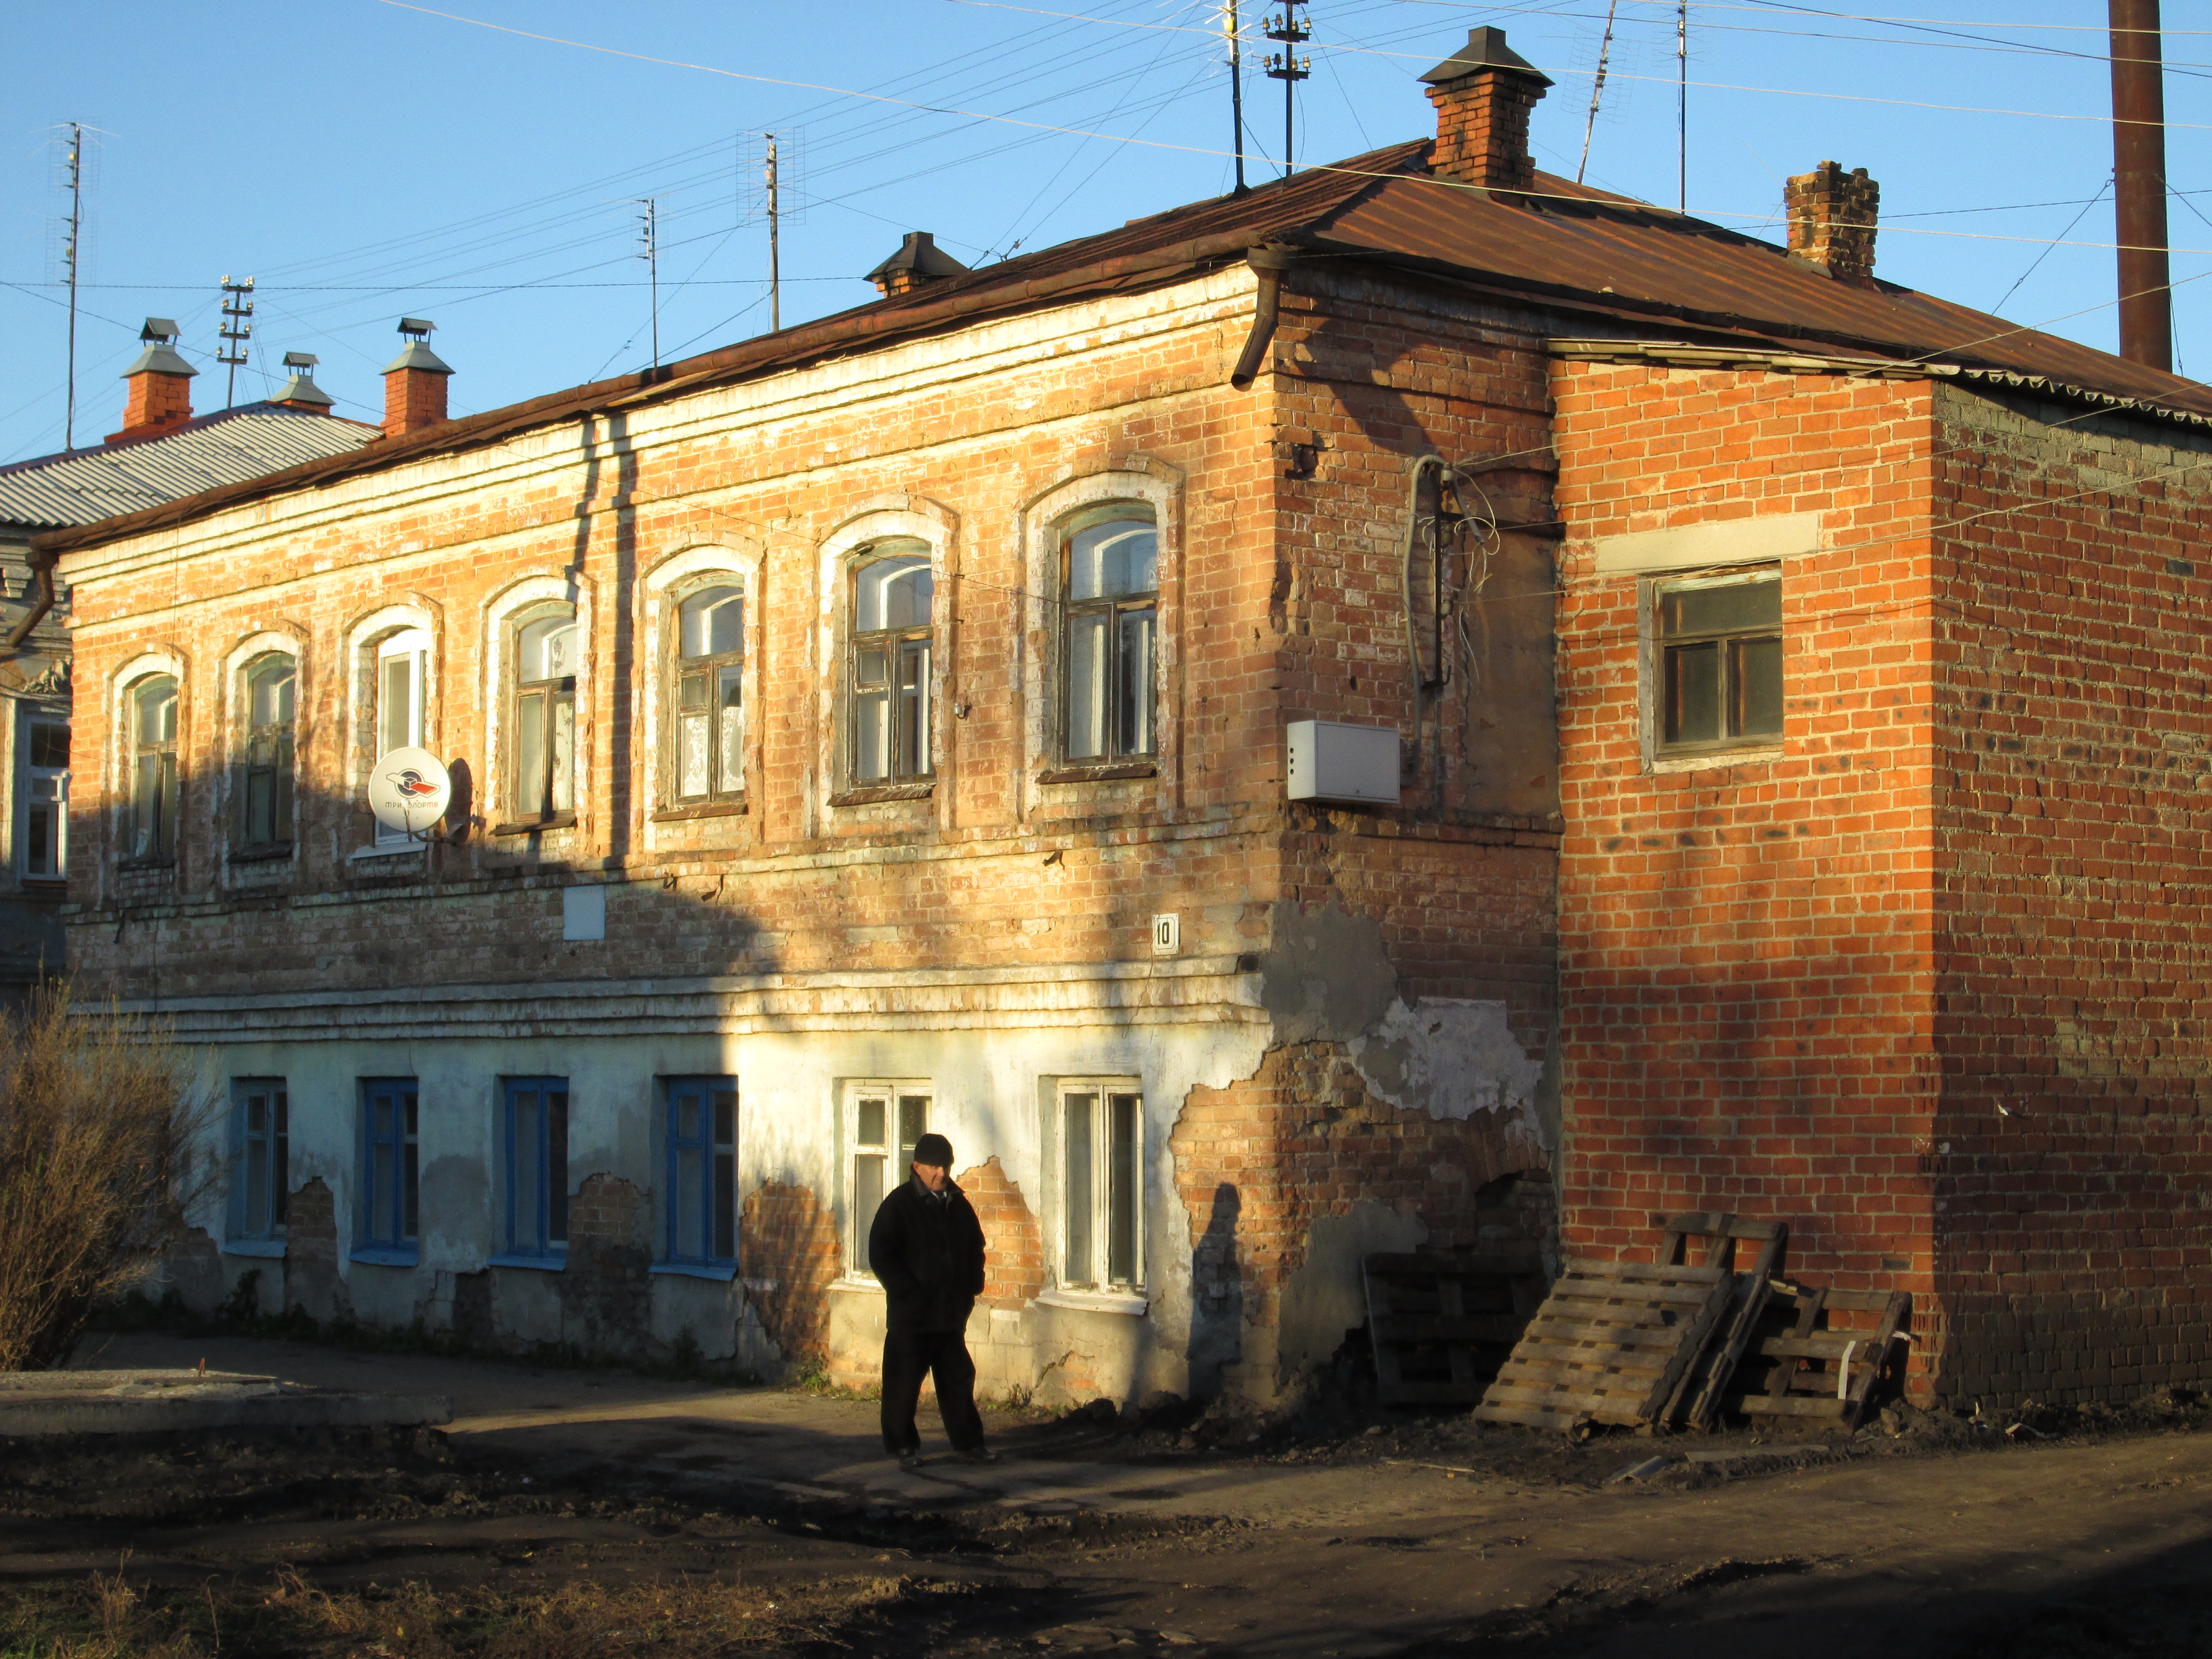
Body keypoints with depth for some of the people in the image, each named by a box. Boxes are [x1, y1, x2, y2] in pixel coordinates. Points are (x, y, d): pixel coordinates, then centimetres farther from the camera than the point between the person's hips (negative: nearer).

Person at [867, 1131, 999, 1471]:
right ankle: (903, 1447, 11)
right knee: (904, 1382, 1)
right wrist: (907, 1290, -14)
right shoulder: (899, 1204, -6)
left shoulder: (958, 1204, 10)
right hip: (911, 1314, -5)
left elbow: (975, 1247, 21)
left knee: (958, 1380, 9)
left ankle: (969, 1443, 16)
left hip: (952, 1312, 5)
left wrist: (971, 1286, 8)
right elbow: (880, 1254, -9)